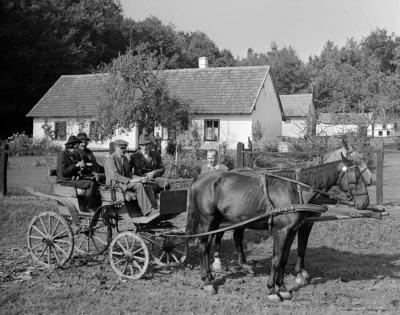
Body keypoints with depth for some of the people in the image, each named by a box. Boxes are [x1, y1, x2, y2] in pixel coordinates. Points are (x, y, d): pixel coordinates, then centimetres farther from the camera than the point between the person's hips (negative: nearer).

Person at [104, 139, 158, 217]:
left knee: (148, 188, -15)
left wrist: (140, 178, -2)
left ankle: (154, 210, -26)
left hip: (125, 182, 8)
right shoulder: (110, 159, -9)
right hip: (114, 185, -8)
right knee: (138, 185, -30)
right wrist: (130, 181, -27)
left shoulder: (124, 159, 19)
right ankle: (148, 212, -31)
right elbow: (114, 175, -21)